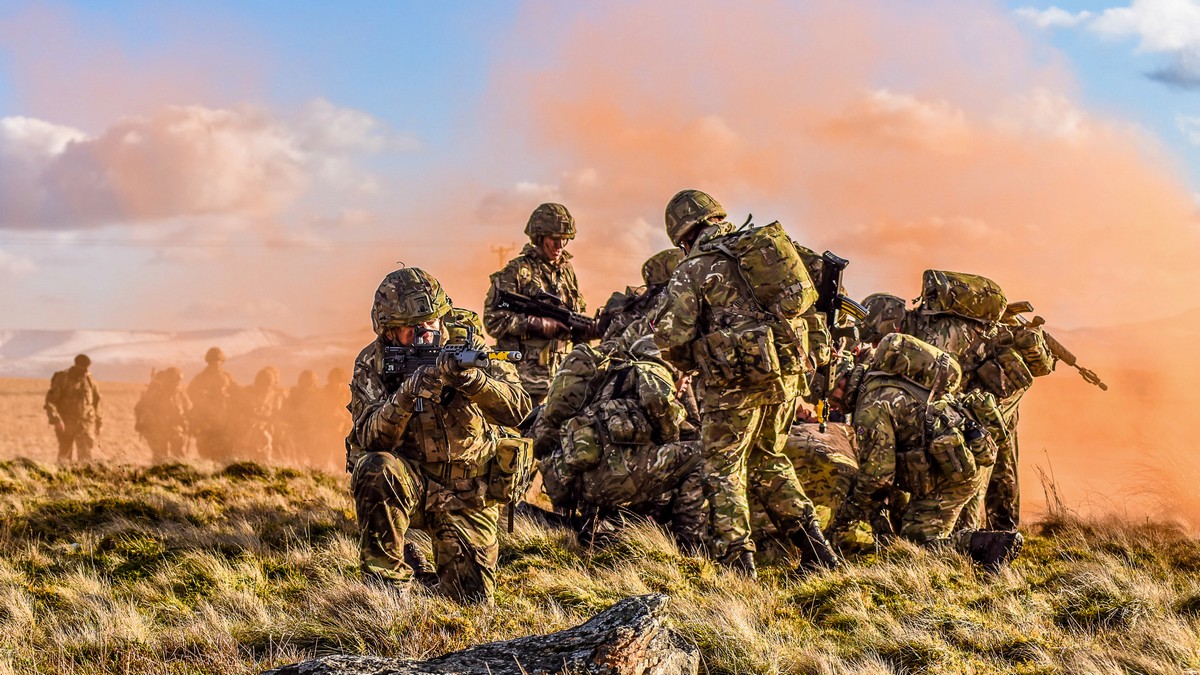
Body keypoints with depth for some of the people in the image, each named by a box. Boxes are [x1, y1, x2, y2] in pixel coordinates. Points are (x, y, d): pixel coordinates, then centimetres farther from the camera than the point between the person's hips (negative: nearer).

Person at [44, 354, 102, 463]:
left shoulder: (88, 380, 6)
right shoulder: (62, 379, -6)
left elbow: (96, 400, 19)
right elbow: (50, 401, -9)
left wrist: (98, 421, 17)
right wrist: (55, 419, -21)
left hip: (85, 425, 2)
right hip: (66, 425, -2)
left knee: (85, 455, -12)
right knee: (65, 457, 7)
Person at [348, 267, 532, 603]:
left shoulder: (467, 341, -10)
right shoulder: (372, 365, -9)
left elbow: (518, 409, -21)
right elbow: (371, 440, -20)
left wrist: (470, 379, -39)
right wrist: (408, 392, -36)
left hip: (468, 493, 1)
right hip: (410, 482, -1)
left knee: (472, 598, -6)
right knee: (378, 469, -34)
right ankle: (386, 583, -17)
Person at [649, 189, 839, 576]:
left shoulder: (692, 271, -3)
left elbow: (671, 335, -7)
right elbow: (806, 296, 19)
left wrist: (691, 365, 12)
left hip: (736, 378, -6)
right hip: (786, 372, 6)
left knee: (723, 469, 4)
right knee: (768, 460, 20)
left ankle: (736, 562, -2)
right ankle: (814, 547, 15)